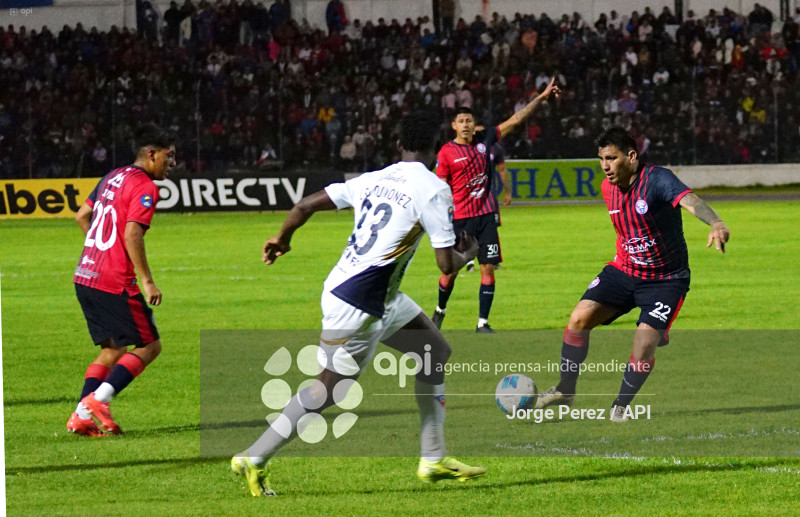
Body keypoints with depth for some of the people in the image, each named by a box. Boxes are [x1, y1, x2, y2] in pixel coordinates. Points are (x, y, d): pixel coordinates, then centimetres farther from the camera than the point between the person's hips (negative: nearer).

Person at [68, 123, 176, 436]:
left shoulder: (113, 177, 16)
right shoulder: (145, 187, -11)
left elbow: (82, 216, 23)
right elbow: (132, 235, -21)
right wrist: (147, 281, -18)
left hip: (85, 277, 9)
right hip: (114, 282, -9)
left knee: (112, 349, 16)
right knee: (149, 345, 1)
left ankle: (82, 416, 6)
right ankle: (97, 399, -11)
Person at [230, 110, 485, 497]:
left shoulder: (373, 180, 8)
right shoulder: (434, 189, -13)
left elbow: (305, 206, 9)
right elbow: (446, 264, -12)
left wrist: (282, 239, 28)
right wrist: (467, 252, 11)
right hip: (356, 303, -9)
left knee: (436, 352, 18)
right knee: (330, 388, -1)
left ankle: (433, 460, 24)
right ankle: (254, 460, 6)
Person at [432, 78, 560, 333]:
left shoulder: (484, 141, 5)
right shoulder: (447, 152, -4)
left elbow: (514, 120, 7)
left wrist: (541, 97, 5)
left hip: (486, 215, 3)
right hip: (460, 218, -3)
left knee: (488, 268, -4)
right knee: (451, 270, 4)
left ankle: (482, 322, 2)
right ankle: (440, 309, 31)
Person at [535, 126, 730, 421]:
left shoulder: (657, 179, -23)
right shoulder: (608, 188, 0)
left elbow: (689, 200, -43)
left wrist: (715, 223, -62)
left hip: (666, 280, -6)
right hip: (623, 272, 6)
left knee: (644, 346, -17)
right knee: (580, 316, -13)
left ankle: (621, 406, 8)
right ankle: (565, 391, 3)